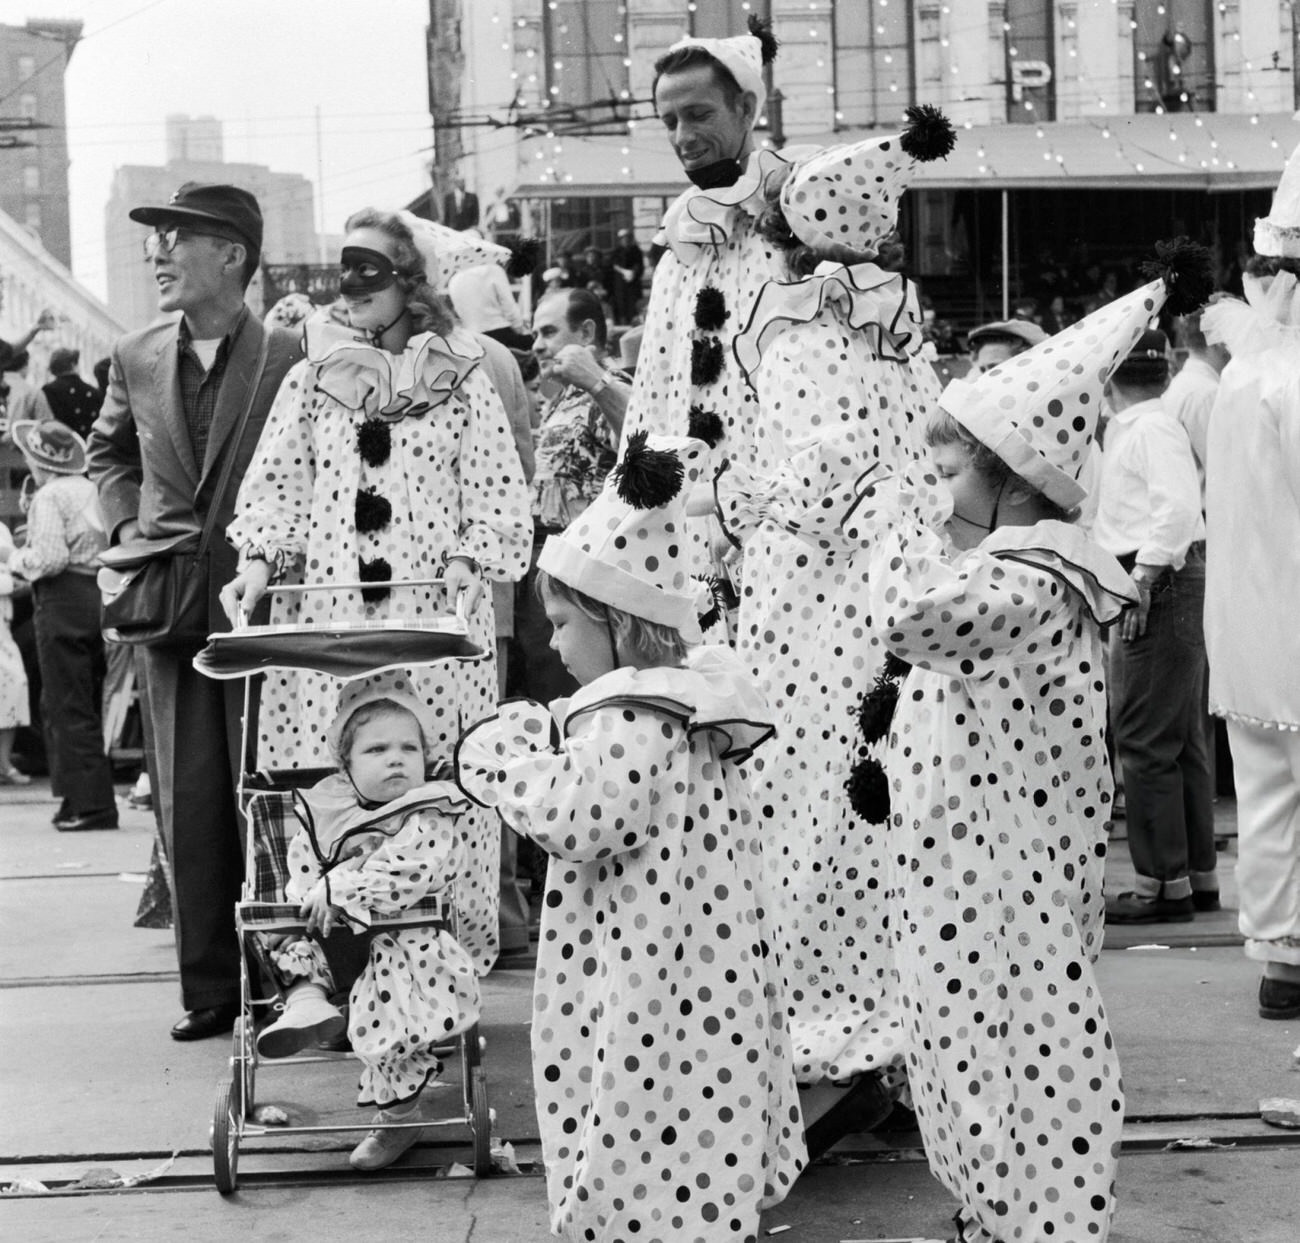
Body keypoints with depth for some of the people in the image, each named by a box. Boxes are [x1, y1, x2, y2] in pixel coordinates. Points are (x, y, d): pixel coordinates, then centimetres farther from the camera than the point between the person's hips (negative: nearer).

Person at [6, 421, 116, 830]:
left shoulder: (49, 497, -10)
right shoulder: (93, 491, 13)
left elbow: (49, 557, -19)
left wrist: (19, 561, 1)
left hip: (62, 601, -8)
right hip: (97, 593, 8)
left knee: (68, 708, -4)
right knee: (86, 707, 15)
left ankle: (90, 805, -7)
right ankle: (89, 794, 18)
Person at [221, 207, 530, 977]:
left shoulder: (463, 380, 6)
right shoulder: (312, 379, 13)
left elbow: (499, 500, 3)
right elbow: (275, 485, 10)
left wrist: (468, 564, -11)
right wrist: (261, 561, -4)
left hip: (436, 622, -2)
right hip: (324, 617, 2)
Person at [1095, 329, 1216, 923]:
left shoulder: (1150, 429, -12)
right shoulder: (1127, 429, 18)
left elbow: (1180, 505, -25)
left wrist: (1143, 573, -25)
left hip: (1160, 585, -11)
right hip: (1170, 587, 11)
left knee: (1144, 740, -7)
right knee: (1182, 740, 14)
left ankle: (1163, 881, -4)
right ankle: (1198, 874, 21)